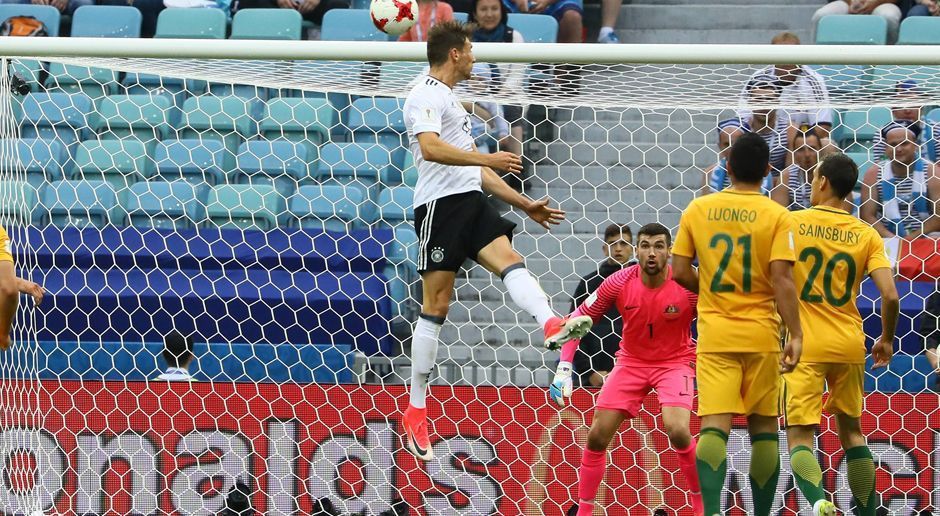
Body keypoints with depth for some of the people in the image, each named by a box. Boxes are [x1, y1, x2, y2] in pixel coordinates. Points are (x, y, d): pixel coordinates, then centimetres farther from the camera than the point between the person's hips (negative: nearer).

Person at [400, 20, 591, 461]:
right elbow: (431, 147, -21)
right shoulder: (426, 95, -3)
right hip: (440, 204, -9)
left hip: (471, 201, 9)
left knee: (508, 258, -20)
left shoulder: (451, 100, 28)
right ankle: (415, 411, -2)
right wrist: (487, 158, -25)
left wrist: (525, 205, 28)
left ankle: (552, 324, -48)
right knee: (435, 305, -7)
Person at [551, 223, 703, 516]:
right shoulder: (619, 283, -14)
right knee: (597, 435, -4)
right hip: (631, 361, 3)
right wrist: (564, 368, -12)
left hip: (675, 362, -3)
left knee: (677, 430, -26)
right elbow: (578, 319, -4)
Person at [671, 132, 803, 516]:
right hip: (760, 333, -1)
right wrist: (795, 335, -12)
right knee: (763, 426, 11)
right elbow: (781, 279, -13)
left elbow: (680, 272, 3)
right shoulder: (777, 216, -6)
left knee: (715, 424, -5)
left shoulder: (698, 210, 1)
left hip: (714, 333, 1)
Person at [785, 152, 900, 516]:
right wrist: (887, 340, 9)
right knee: (851, 430, 20)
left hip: (804, 345, -3)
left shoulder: (790, 223, -5)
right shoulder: (867, 235, 1)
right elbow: (890, 295, -7)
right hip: (849, 344, 3)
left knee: (800, 435, -5)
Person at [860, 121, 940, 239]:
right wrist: (889, 236, -16)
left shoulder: (930, 171, -1)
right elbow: (867, 215, 0)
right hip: (886, 242, 1)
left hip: (925, 240, -1)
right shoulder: (874, 174, 4)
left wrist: (912, 237, -17)